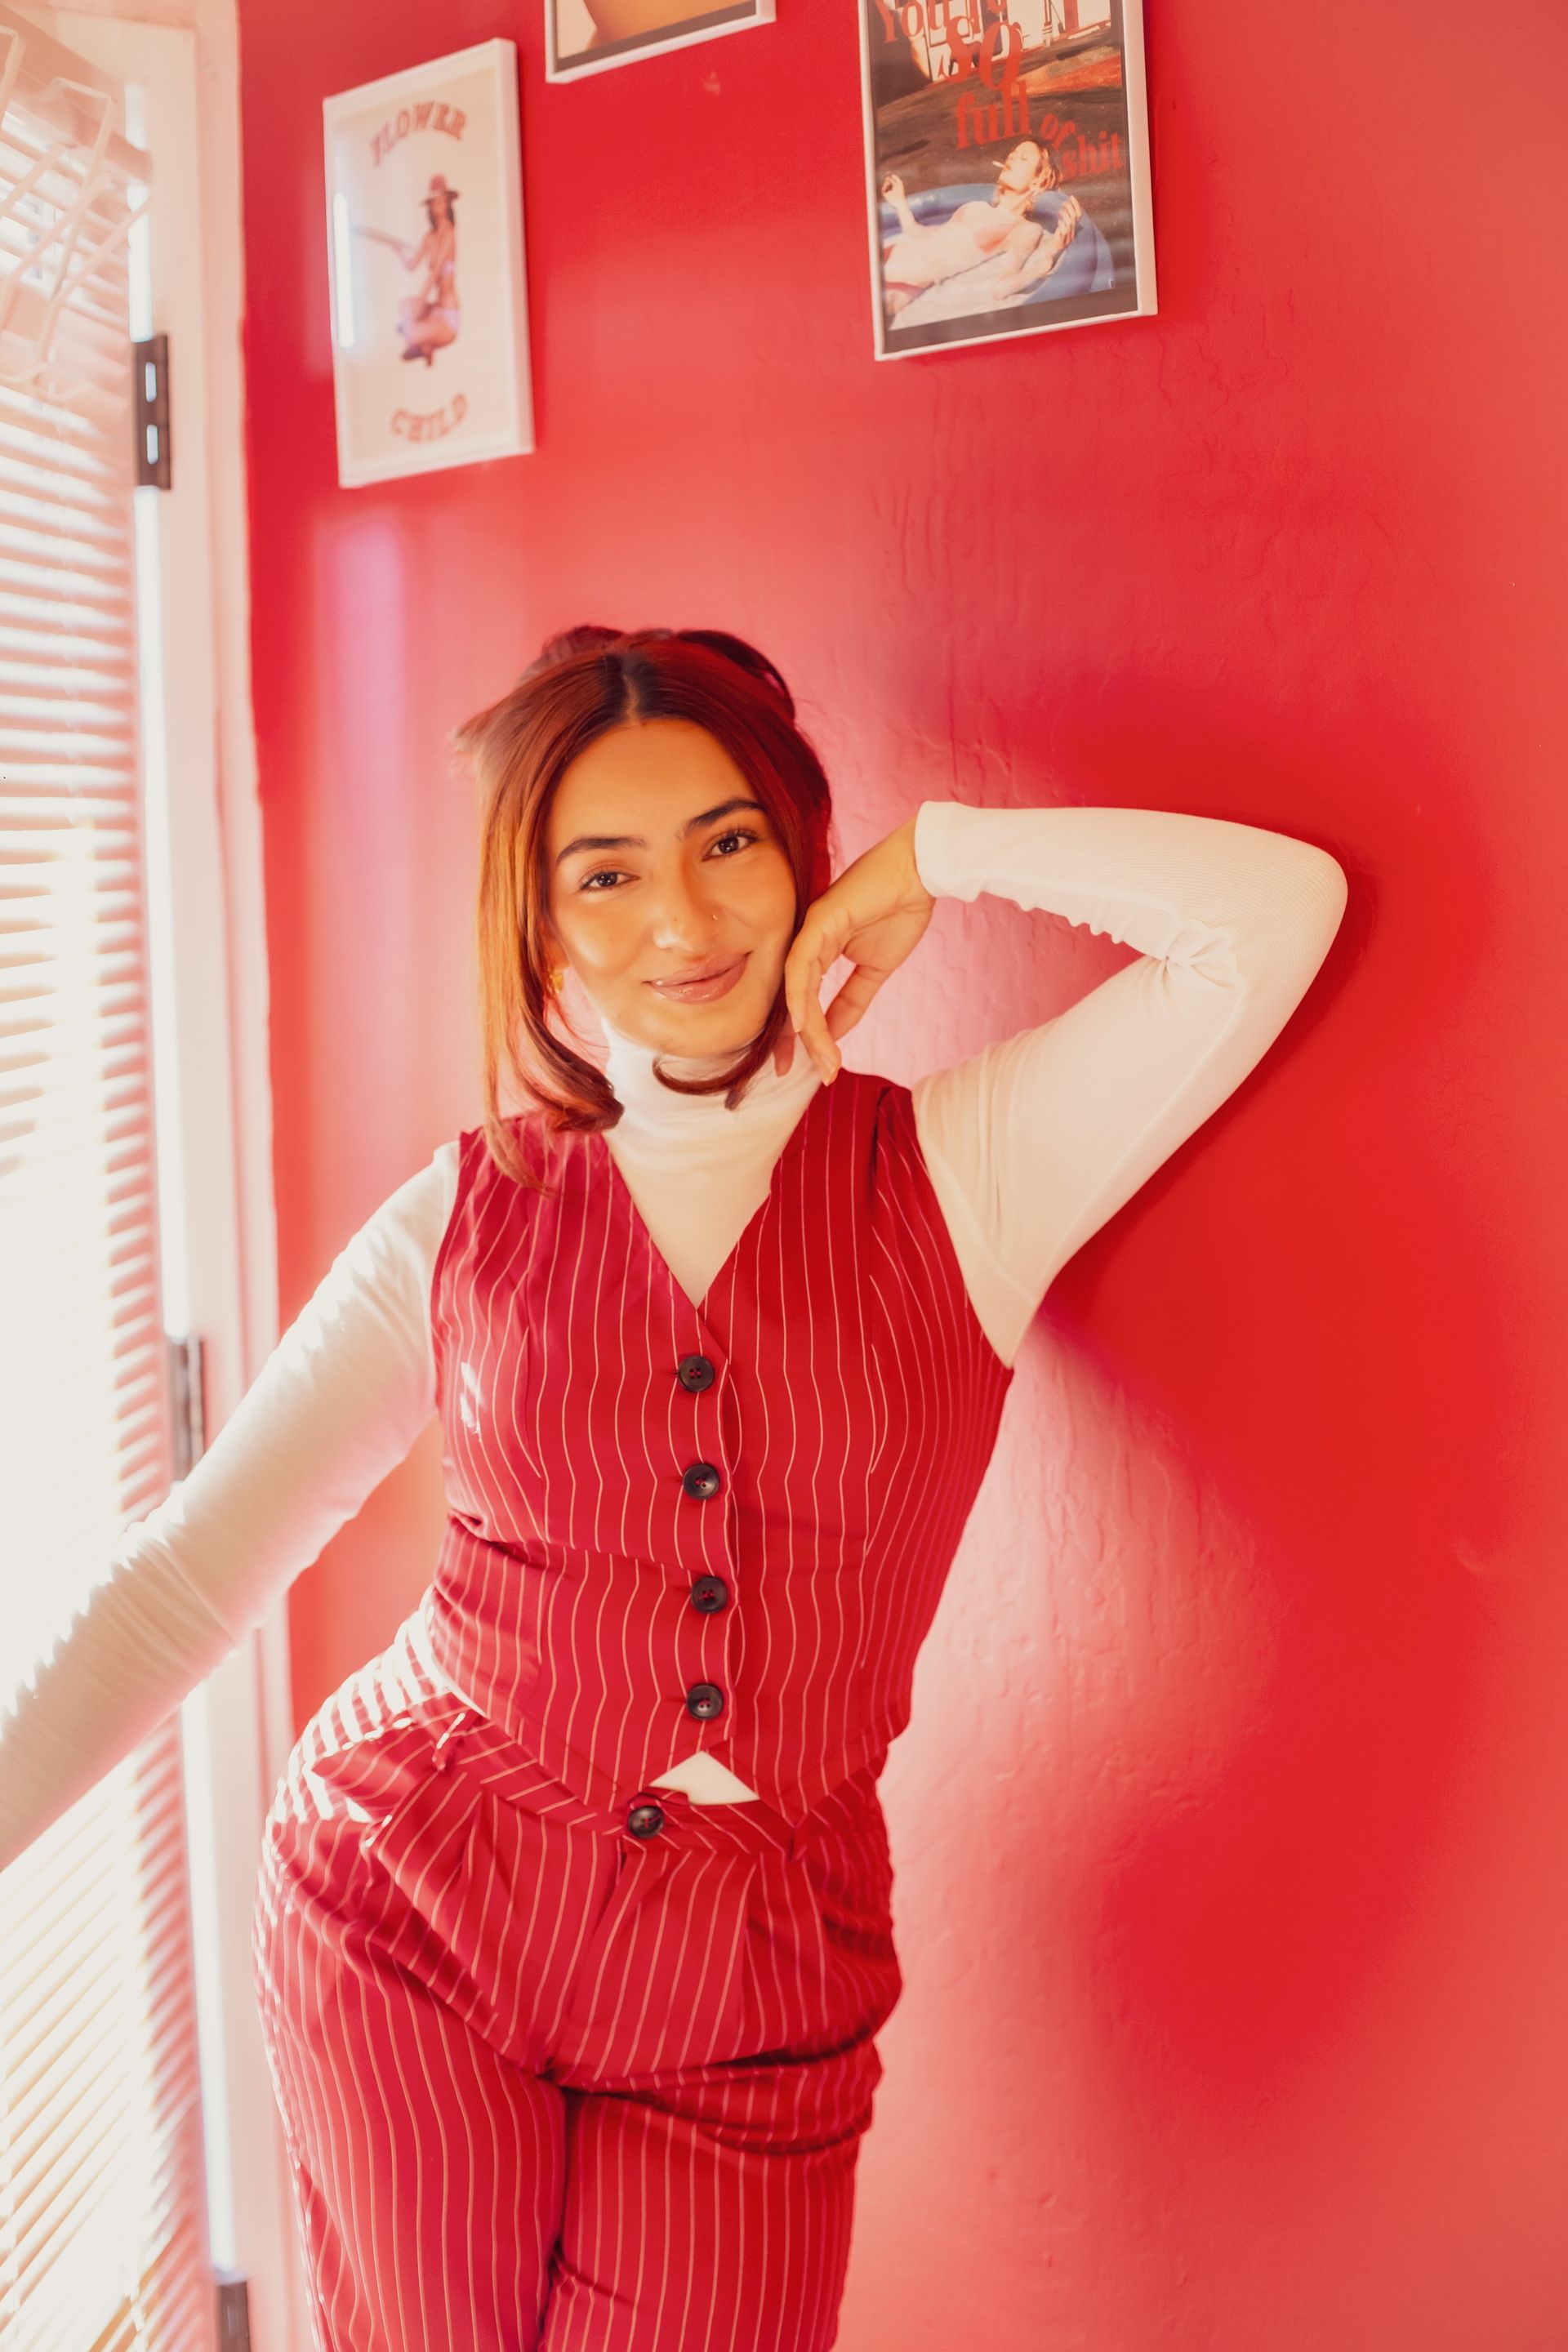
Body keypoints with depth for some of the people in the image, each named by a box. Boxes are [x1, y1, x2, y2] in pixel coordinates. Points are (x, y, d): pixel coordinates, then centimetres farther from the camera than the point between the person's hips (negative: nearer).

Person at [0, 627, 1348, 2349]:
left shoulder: (966, 1170, -5)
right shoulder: (466, 1219, -2)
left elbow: (1278, 911, -17)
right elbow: (188, 1571, -1)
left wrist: (936, 855, -9)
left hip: (752, 1998, 0)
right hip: (405, 1909, 1)